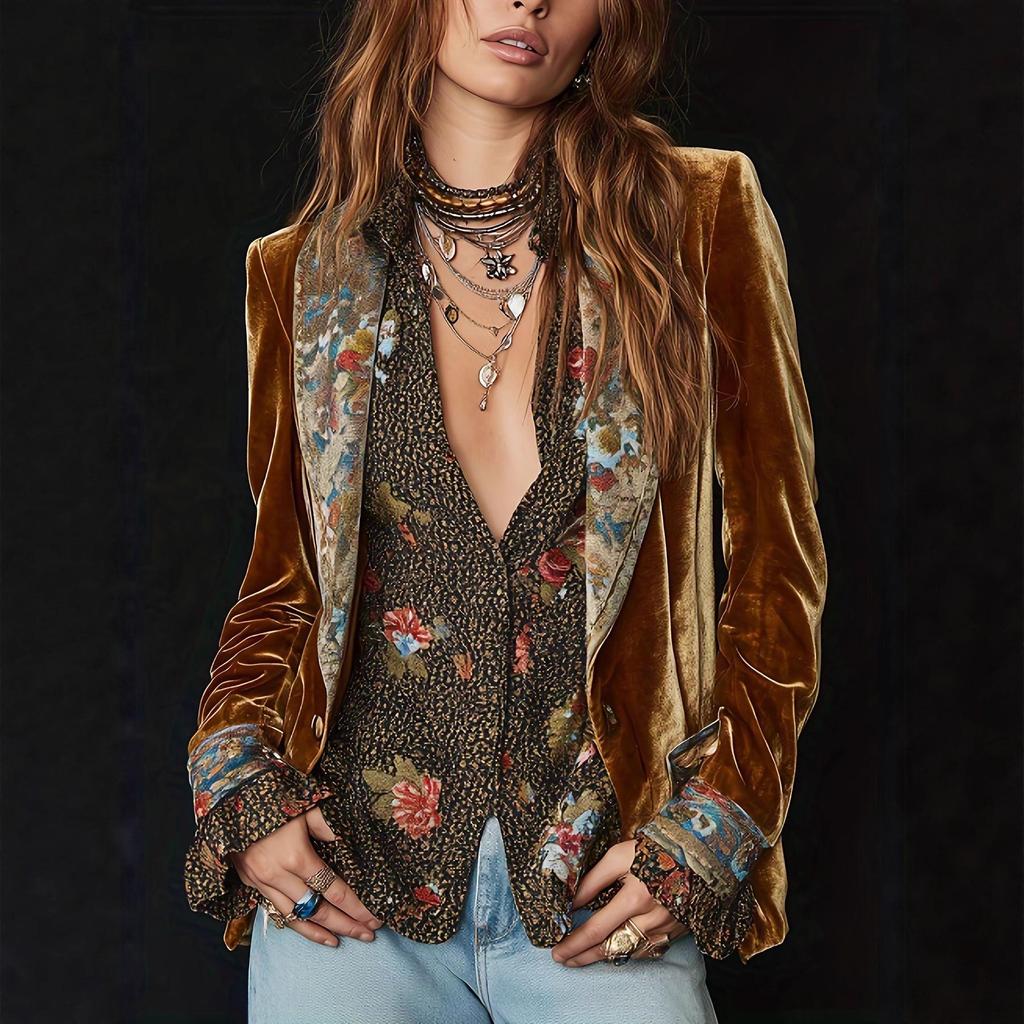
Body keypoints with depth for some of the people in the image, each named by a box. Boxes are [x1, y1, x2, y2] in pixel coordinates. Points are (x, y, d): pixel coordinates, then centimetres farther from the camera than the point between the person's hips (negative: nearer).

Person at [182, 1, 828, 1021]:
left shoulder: (697, 218, 0)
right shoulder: (306, 273, 7)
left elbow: (777, 567, 4)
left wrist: (710, 833, -3)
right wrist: (238, 791, -1)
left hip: (601, 900, -1)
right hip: (349, 881, 1)